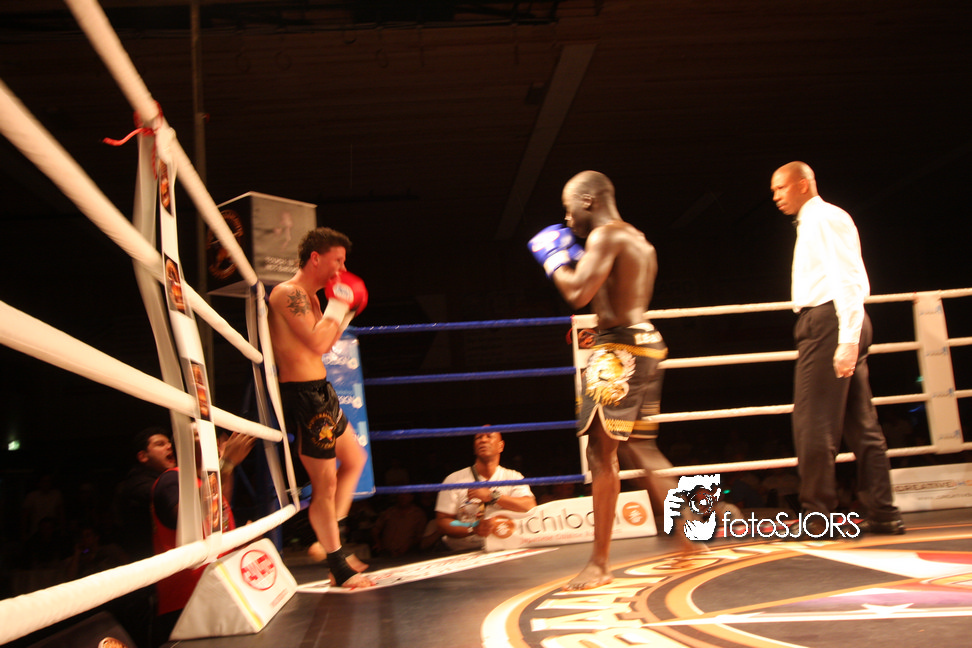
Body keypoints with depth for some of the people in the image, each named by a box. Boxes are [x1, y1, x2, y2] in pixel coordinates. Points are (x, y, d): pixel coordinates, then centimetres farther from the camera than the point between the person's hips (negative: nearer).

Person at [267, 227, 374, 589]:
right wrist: (338, 302, -14)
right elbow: (317, 343, -25)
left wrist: (346, 312, 16)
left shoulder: (309, 297, 16)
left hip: (319, 391, 11)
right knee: (325, 484, -3)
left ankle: (328, 538, 30)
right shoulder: (288, 293, -15)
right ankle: (339, 569, 8)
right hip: (303, 394, -11)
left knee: (355, 458, 23)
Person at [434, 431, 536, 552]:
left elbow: (530, 507, -10)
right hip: (460, 552, 1)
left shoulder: (513, 477, 8)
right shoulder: (454, 479, 3)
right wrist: (473, 529, -19)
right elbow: (442, 522, -2)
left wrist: (492, 496, -19)